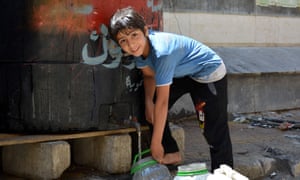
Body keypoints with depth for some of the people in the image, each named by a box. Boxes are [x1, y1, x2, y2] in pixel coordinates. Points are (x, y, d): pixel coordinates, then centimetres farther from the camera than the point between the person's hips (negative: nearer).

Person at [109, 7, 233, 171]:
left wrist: (156, 144, -29)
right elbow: (149, 75, 6)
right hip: (183, 73, 8)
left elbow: (162, 102, -35)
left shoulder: (162, 51, -39)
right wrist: (148, 102, -11)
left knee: (214, 130, -9)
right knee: (151, 108, 4)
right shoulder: (139, 48, -16)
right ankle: (172, 153, 15)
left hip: (210, 73, -8)